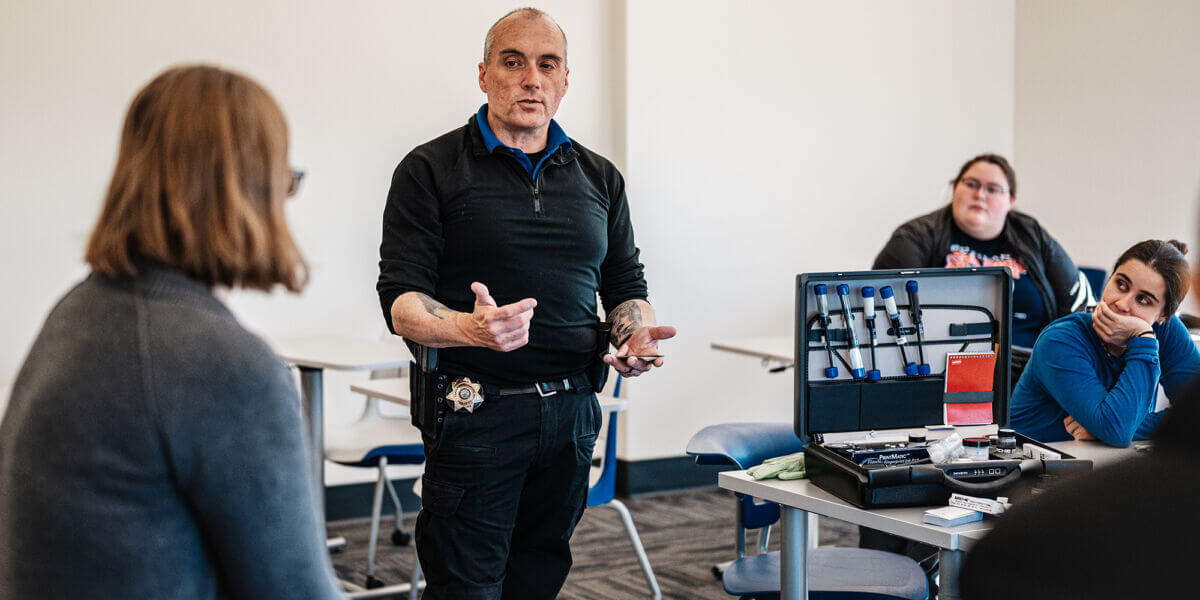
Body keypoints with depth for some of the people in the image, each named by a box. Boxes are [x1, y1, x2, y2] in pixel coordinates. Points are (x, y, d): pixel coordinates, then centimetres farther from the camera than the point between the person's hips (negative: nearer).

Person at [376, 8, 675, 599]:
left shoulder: (599, 177, 14)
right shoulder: (430, 170, -1)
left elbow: (625, 285, 20)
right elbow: (400, 301, -8)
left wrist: (635, 333, -3)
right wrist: (472, 328, -29)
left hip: (570, 412, 5)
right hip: (475, 411, -4)